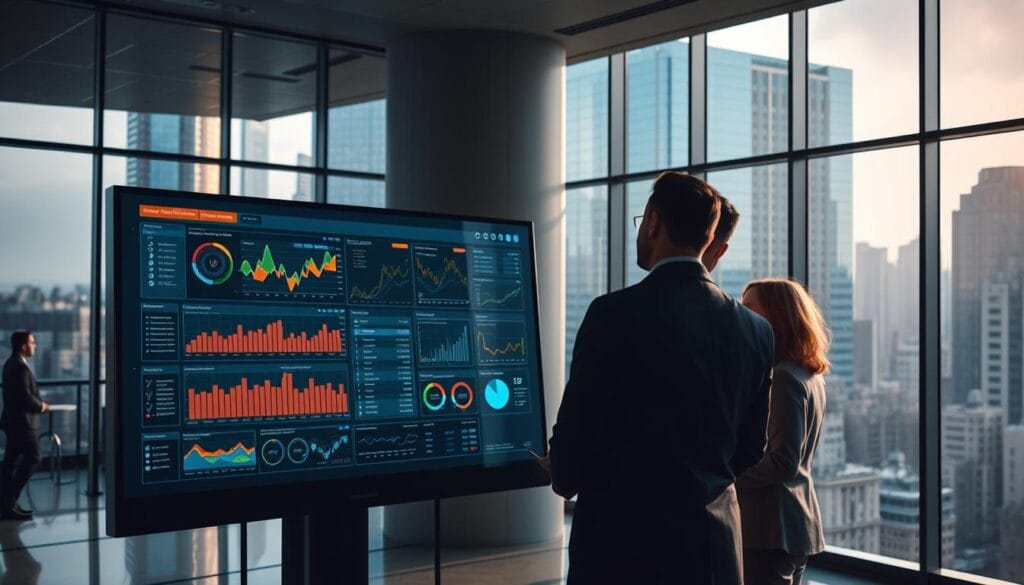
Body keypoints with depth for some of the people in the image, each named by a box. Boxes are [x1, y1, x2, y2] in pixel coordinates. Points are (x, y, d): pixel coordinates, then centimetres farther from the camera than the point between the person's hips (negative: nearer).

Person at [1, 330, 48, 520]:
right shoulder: (20, 366, -19)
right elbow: (25, 396, -24)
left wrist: (37, 403, 11)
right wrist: (41, 406, -8)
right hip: (22, 421, -10)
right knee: (32, 458, -4)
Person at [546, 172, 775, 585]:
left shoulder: (615, 313, -14)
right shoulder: (756, 330, 2)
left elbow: (576, 429, -10)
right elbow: (748, 451, 10)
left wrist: (564, 476, 12)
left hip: (624, 542, -4)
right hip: (714, 547, 5)